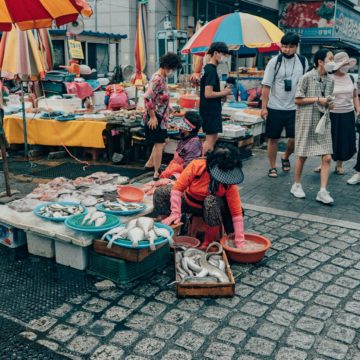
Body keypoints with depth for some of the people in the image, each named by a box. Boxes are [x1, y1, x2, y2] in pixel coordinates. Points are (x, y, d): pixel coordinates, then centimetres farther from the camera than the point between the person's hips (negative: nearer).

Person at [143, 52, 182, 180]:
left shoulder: (162, 78, 10)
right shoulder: (157, 79, -20)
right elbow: (147, 98, -26)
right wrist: (152, 117, -22)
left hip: (161, 117, 10)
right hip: (155, 117, -10)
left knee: (162, 142, 20)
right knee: (159, 144, -3)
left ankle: (149, 164, 33)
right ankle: (157, 173, 6)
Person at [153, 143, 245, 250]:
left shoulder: (229, 183, -25)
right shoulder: (196, 166, -26)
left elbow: (236, 213, -24)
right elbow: (178, 188, -20)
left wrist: (240, 242, -28)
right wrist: (175, 213, -28)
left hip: (213, 207, -1)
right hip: (189, 201, 1)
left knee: (211, 201, -39)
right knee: (160, 193, -20)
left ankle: (209, 243, -18)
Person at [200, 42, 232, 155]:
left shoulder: (207, 68, 13)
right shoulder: (211, 70, -16)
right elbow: (208, 94, -23)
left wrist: (222, 93, 10)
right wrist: (223, 93, -10)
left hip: (211, 109, 10)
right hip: (211, 110, -10)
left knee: (213, 138, 15)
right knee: (211, 138, -7)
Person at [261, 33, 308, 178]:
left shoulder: (303, 61, 3)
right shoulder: (274, 62, -6)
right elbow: (266, 86, -6)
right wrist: (264, 107, -9)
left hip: (295, 107, 2)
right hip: (275, 108, -2)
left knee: (294, 138, 0)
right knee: (273, 138, 5)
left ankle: (285, 158, 29)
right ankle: (272, 167, 20)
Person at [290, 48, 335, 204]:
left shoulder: (330, 79, 8)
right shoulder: (307, 77, -9)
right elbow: (298, 100, -9)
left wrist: (329, 104, -2)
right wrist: (318, 99, -15)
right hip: (307, 121, -5)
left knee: (327, 157, -2)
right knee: (302, 155, 5)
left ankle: (322, 191, 2)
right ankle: (296, 185, 23)